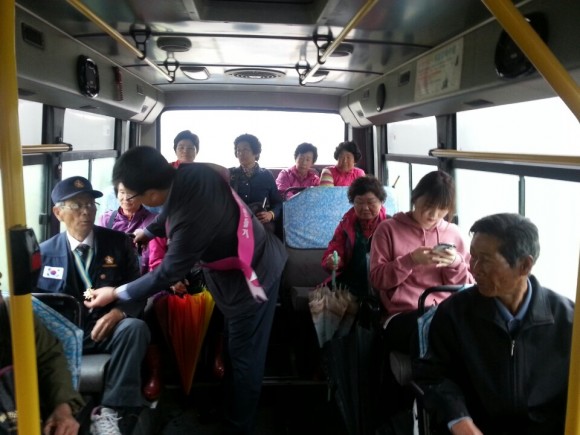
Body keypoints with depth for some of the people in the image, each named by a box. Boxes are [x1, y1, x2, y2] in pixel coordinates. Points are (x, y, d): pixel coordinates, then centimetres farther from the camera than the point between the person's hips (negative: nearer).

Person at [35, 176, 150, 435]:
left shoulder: (118, 242, 5)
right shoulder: (45, 252, 7)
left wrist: (118, 312, -20)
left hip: (109, 329, 0)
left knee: (135, 327, -33)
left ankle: (108, 411, -29)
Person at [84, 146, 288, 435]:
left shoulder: (192, 221, -38)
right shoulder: (193, 173, -15)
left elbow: (168, 274, -22)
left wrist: (117, 293, -10)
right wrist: (147, 232, 16)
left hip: (251, 276, -9)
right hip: (256, 256, 9)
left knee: (243, 356, 8)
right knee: (234, 348, 25)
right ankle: (231, 410, 46)